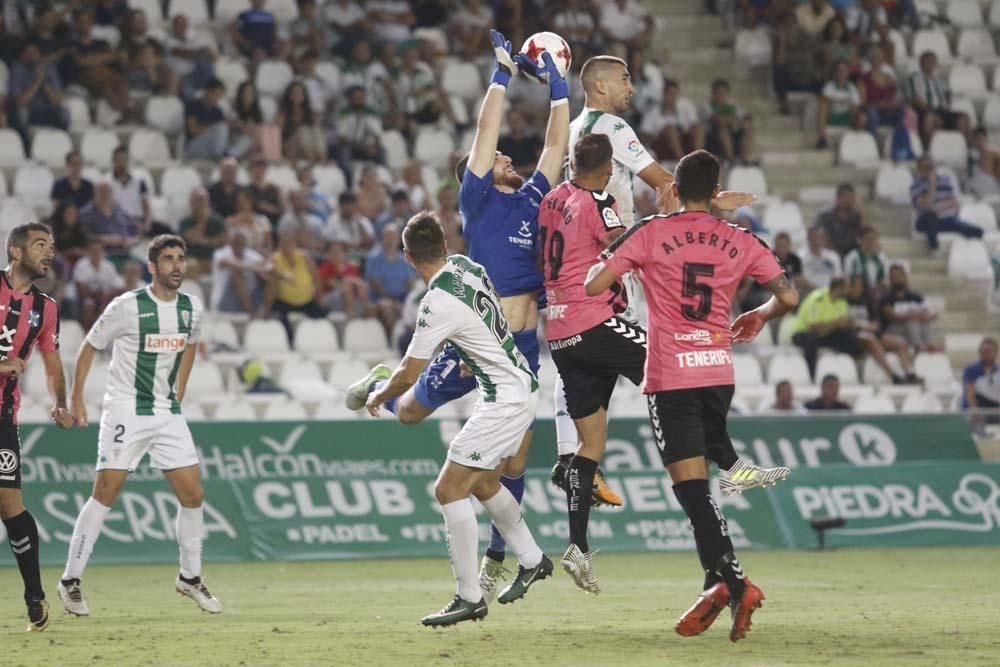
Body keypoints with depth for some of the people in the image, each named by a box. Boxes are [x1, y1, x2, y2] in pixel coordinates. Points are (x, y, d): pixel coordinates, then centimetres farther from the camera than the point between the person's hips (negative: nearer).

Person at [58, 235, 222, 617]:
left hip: (169, 414, 5)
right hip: (125, 411, -5)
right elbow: (89, 349, -2)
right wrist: (76, 400, -4)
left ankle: (190, 577, 17)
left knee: (193, 495, 0)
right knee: (105, 495, -8)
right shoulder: (127, 307, -12)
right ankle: (71, 581, 0)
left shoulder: (192, 310, 3)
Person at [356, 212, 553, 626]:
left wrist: (376, 396, 3)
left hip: (505, 398, -9)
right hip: (521, 385, 9)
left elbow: (407, 376, -17)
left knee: (450, 489, -8)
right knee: (482, 483, 24)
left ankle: (470, 598, -6)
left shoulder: (438, 303, -23)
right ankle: (532, 560, 39)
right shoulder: (466, 266, 1)